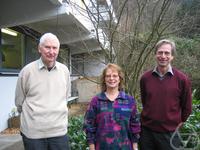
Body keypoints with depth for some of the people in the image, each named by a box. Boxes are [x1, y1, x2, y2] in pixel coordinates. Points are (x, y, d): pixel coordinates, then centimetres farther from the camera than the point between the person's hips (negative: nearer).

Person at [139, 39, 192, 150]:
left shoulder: (182, 79, -9)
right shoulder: (145, 77, -2)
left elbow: (187, 107, 2)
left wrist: (179, 123, 8)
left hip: (170, 133, -2)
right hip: (147, 130, 2)